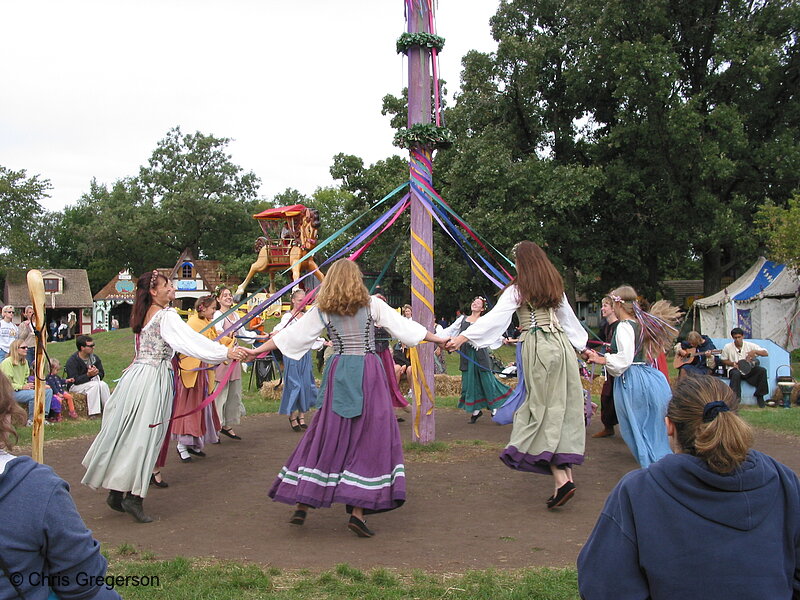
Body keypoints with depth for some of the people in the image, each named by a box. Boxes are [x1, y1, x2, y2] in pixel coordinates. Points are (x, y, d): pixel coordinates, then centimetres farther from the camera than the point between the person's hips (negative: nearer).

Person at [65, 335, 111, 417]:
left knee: (103, 384, -26)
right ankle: (93, 413, -33)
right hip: (75, 386, -5)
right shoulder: (72, 361, -15)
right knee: (95, 385, -32)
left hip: (91, 382, 5)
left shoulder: (95, 358, 2)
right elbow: (74, 380, -21)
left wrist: (96, 373, -20)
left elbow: (102, 374, 4)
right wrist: (88, 375, -35)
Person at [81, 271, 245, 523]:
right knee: (145, 436, -3)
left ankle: (116, 492, 20)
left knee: (126, 435, 12)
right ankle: (133, 496, 1)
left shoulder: (145, 314, 14)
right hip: (153, 379, -9)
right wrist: (226, 352, -29)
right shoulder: (166, 315, -13)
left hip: (136, 375, 9)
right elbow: (191, 340, -24)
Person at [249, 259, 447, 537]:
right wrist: (441, 339, 14)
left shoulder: (323, 310, 3)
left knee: (327, 434, 9)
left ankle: (302, 505, 11)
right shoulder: (372, 304, 1)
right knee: (369, 435, 1)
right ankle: (358, 511, -1)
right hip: (368, 373, -2)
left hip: (339, 375, 2)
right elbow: (404, 326, 4)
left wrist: (258, 349, 15)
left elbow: (292, 335, 5)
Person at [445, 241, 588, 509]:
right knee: (564, 407, 9)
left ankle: (560, 479, -10)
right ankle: (566, 472, 13)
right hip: (561, 344, 6)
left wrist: (463, 337, -15)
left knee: (543, 409, -3)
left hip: (538, 348, -6)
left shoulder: (517, 289, -3)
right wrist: (582, 344, 37)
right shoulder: (555, 286, 16)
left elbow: (495, 317, -12)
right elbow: (569, 318, 24)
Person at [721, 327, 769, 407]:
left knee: (762, 370, -25)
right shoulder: (728, 347, 1)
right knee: (736, 374, -38)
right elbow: (724, 360, 10)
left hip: (749, 369, 2)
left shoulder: (750, 345, 1)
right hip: (735, 369, -2)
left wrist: (754, 351, -20)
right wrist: (733, 363, -10)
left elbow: (766, 353, -2)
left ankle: (760, 396, -10)